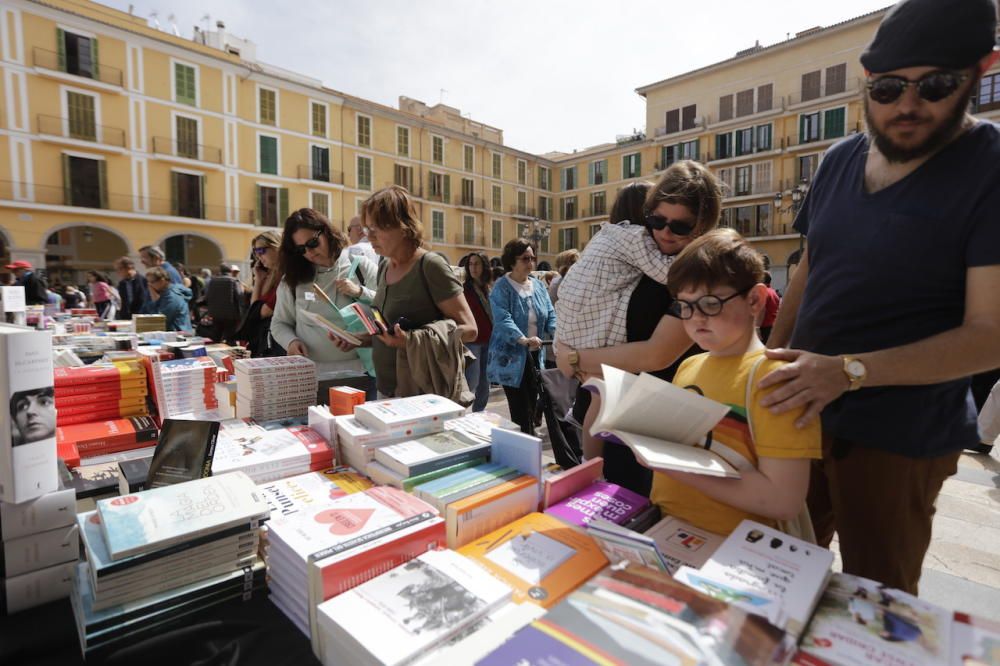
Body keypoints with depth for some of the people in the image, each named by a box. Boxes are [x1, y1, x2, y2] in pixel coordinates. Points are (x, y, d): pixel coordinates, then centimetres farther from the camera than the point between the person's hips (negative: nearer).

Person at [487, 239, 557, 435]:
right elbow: (503, 319, -23)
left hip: (535, 355, 7)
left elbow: (550, 315, 8)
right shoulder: (501, 288, -10)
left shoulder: (539, 285, 10)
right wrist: (523, 339, -40)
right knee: (521, 411, -6)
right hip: (512, 357, -6)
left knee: (531, 406, 15)